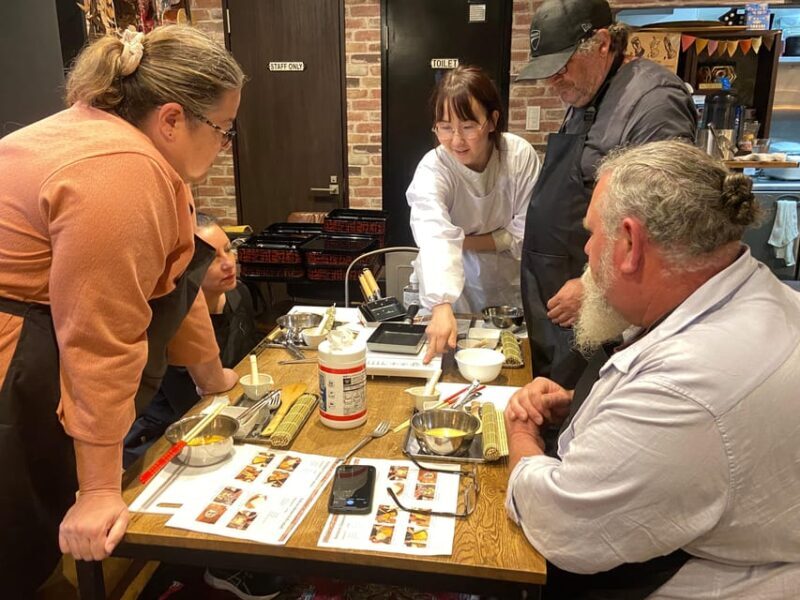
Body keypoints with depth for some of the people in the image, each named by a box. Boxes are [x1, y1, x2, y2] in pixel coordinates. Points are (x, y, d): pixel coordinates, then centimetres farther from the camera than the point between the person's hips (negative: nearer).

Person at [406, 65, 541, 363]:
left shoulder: (521, 155, -18)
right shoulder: (433, 169, -24)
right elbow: (435, 237, -42)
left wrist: (466, 242, -19)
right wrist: (442, 308, -56)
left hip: (510, 288, 2)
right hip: (455, 291, -2)